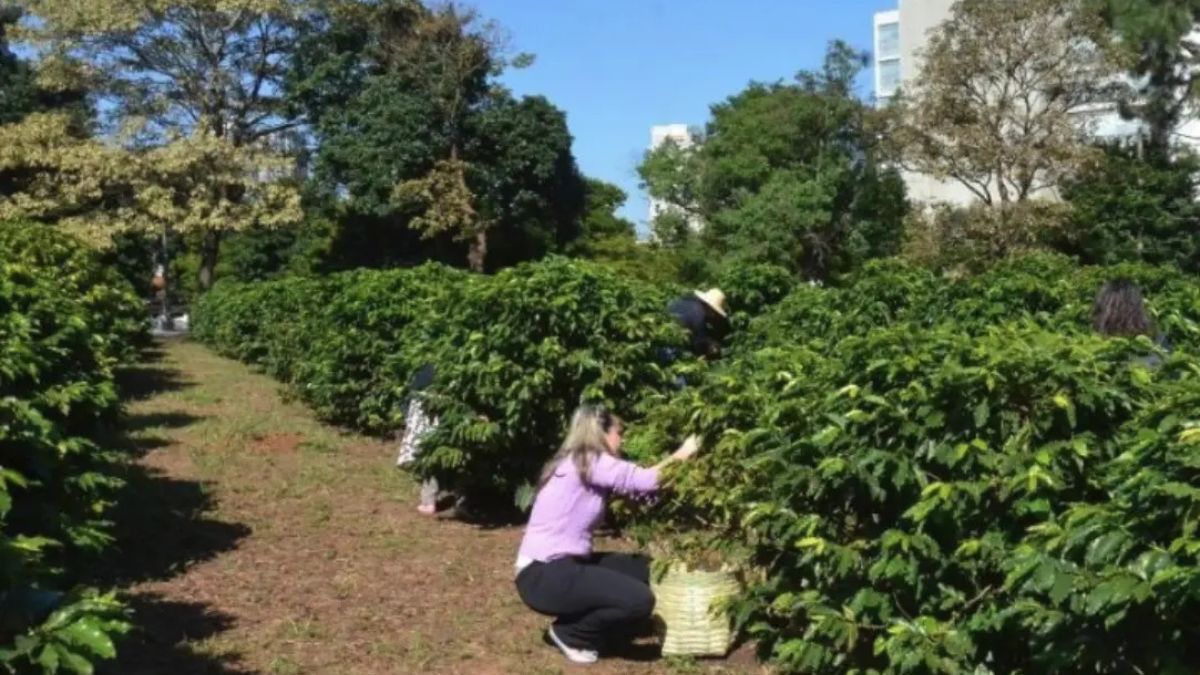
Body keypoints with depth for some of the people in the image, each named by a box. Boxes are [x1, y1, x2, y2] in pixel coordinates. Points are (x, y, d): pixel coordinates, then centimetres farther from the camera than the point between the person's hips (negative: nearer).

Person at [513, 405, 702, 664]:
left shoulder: (578, 464, 16)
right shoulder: (586, 462, -13)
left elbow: (633, 485, 7)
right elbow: (643, 481, -16)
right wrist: (679, 456, -2)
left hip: (560, 567, 10)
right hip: (543, 575, -10)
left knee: (643, 570, 14)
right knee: (639, 600, -19)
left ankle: (578, 625, 14)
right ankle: (570, 634, 2)